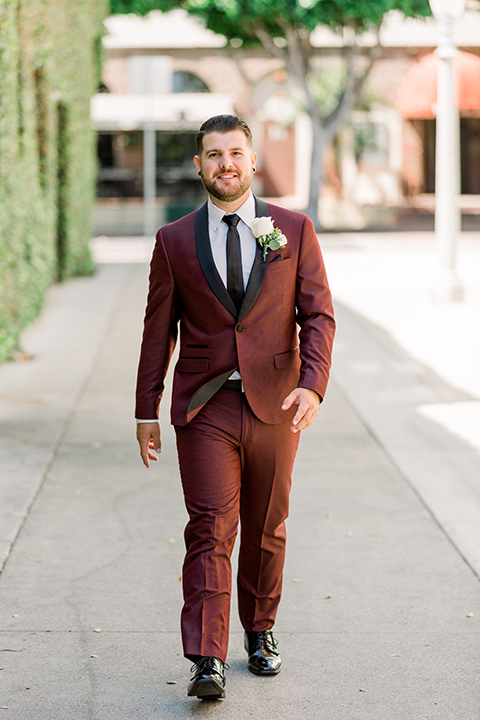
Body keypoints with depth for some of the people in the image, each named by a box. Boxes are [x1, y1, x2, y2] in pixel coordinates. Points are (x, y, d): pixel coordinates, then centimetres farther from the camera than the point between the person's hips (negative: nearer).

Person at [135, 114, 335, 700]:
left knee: (266, 531, 13)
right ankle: (207, 662, -12)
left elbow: (318, 314, -1)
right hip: (205, 409, -1)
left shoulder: (294, 231, 3)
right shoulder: (175, 241, 4)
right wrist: (146, 412, 5)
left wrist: (313, 384, -17)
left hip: (275, 406, 1)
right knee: (210, 532, -9)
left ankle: (259, 632, 32)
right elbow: (158, 332, 7)